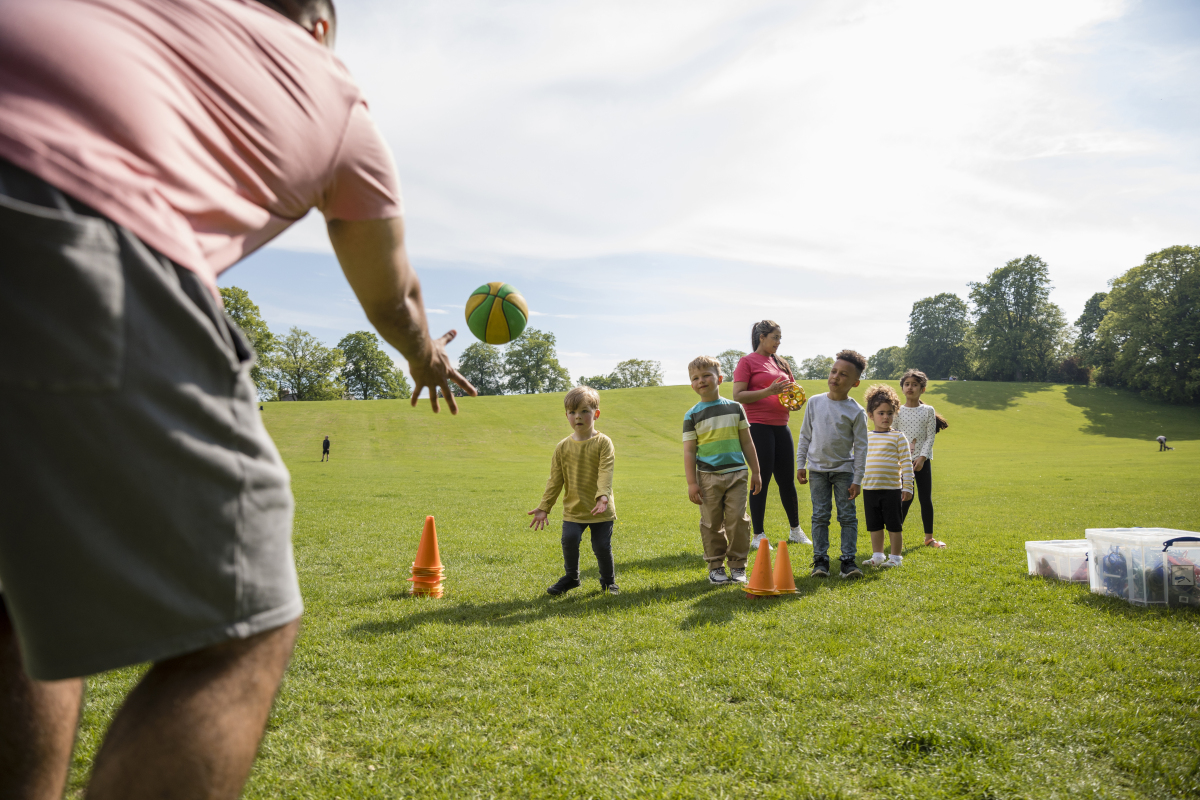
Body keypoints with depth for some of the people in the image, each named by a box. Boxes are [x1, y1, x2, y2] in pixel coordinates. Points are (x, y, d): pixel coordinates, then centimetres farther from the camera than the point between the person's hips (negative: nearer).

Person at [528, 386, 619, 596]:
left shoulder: (603, 443, -6)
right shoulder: (563, 447, 3)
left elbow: (606, 473, -17)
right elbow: (555, 480, 6)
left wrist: (603, 496, -33)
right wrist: (544, 507, 2)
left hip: (601, 509, -2)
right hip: (573, 509, 2)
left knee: (602, 545, 1)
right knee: (569, 539, -12)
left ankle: (608, 581, 27)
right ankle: (570, 577, 15)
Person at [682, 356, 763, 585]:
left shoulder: (735, 408, 7)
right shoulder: (692, 415, 2)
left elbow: (747, 442, 12)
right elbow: (689, 451, 1)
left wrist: (755, 472, 11)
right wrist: (691, 483, -5)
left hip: (736, 474, 1)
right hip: (708, 477, -1)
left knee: (738, 520, -2)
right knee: (712, 523, 3)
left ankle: (738, 565, 11)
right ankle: (715, 567, 16)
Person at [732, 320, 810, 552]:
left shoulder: (781, 363, 18)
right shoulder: (747, 361, -2)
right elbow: (738, 395, -11)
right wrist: (769, 391, -20)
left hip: (781, 426, 6)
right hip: (759, 426, -6)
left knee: (786, 480, 12)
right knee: (761, 480, -3)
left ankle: (796, 530, 25)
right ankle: (759, 536, 5)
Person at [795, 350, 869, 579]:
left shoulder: (856, 411, -6)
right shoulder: (815, 403, 1)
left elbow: (861, 447, -4)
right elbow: (805, 435, 8)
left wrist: (857, 480, -7)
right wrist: (800, 465, 4)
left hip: (844, 469, -1)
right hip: (817, 468, 1)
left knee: (847, 515, 0)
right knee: (820, 515, 3)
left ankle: (848, 560, 6)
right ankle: (820, 560, 8)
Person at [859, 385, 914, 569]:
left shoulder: (898, 437, -3)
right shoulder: (865, 437, 9)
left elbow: (907, 463, -5)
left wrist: (907, 487, -10)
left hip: (891, 489, -4)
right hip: (870, 489, 4)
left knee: (894, 525, 4)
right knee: (874, 525, 12)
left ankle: (896, 557, 16)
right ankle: (877, 555, 25)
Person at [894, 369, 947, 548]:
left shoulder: (928, 411, 2)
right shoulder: (898, 411, 2)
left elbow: (930, 437, -2)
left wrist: (922, 457, -13)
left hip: (923, 460, 1)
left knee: (926, 499, 4)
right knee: (906, 498, -4)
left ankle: (929, 537, 15)